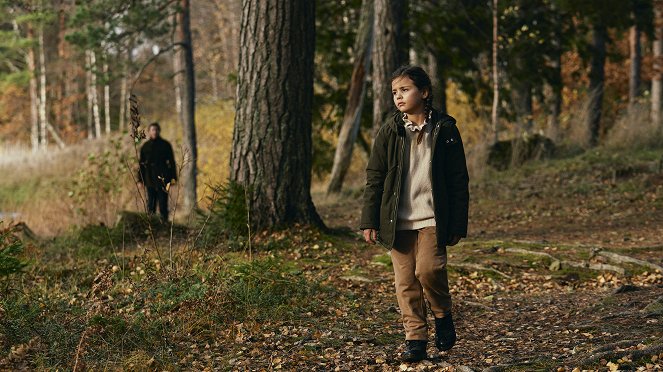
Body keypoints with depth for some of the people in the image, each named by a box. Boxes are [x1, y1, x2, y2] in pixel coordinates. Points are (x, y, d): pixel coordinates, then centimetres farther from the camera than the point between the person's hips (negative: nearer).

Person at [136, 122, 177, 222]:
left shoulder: (165, 145, 4)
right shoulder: (145, 146, 9)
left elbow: (171, 161, 5)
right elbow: (141, 164, 11)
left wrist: (173, 177, -2)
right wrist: (140, 179, 5)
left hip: (163, 179, -2)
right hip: (150, 181, 2)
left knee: (163, 203, -3)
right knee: (151, 204, 3)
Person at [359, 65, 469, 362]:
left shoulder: (445, 129, 0)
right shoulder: (389, 131, 4)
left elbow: (459, 181, 3)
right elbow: (374, 177, 6)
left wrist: (458, 225, 0)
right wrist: (369, 221, 0)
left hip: (432, 218, -2)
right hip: (397, 221, 2)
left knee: (428, 270, -17)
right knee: (405, 282, 2)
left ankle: (443, 315, 11)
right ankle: (415, 339, 11)